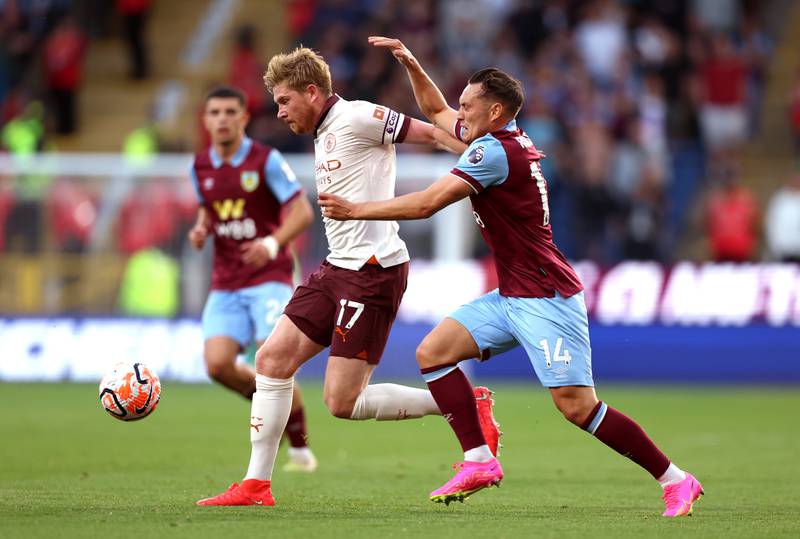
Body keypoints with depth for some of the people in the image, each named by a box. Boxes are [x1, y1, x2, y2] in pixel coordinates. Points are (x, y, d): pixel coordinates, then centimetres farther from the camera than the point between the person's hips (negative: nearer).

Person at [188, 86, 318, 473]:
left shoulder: (266, 161, -7)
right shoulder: (201, 167, 8)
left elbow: (303, 211, -9)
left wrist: (273, 243, -26)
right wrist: (200, 231, 1)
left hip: (268, 277, -5)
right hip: (226, 284, 5)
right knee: (217, 364, -14)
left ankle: (300, 446, 3)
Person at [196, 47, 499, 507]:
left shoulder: (355, 118, -10)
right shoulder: (324, 134, 19)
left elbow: (430, 133, -13)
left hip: (372, 271, -10)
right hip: (338, 268, 10)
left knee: (342, 403, -11)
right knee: (273, 359, 4)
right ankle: (257, 485, 9)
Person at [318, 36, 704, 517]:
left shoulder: (494, 151, -17)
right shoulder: (506, 140, 12)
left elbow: (427, 203, -21)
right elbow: (435, 110, 29)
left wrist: (356, 210, -13)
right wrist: (409, 62, 16)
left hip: (545, 296, -10)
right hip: (511, 295, 10)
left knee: (577, 405, -14)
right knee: (433, 352, -1)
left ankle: (675, 480, -5)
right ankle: (480, 461, -3)